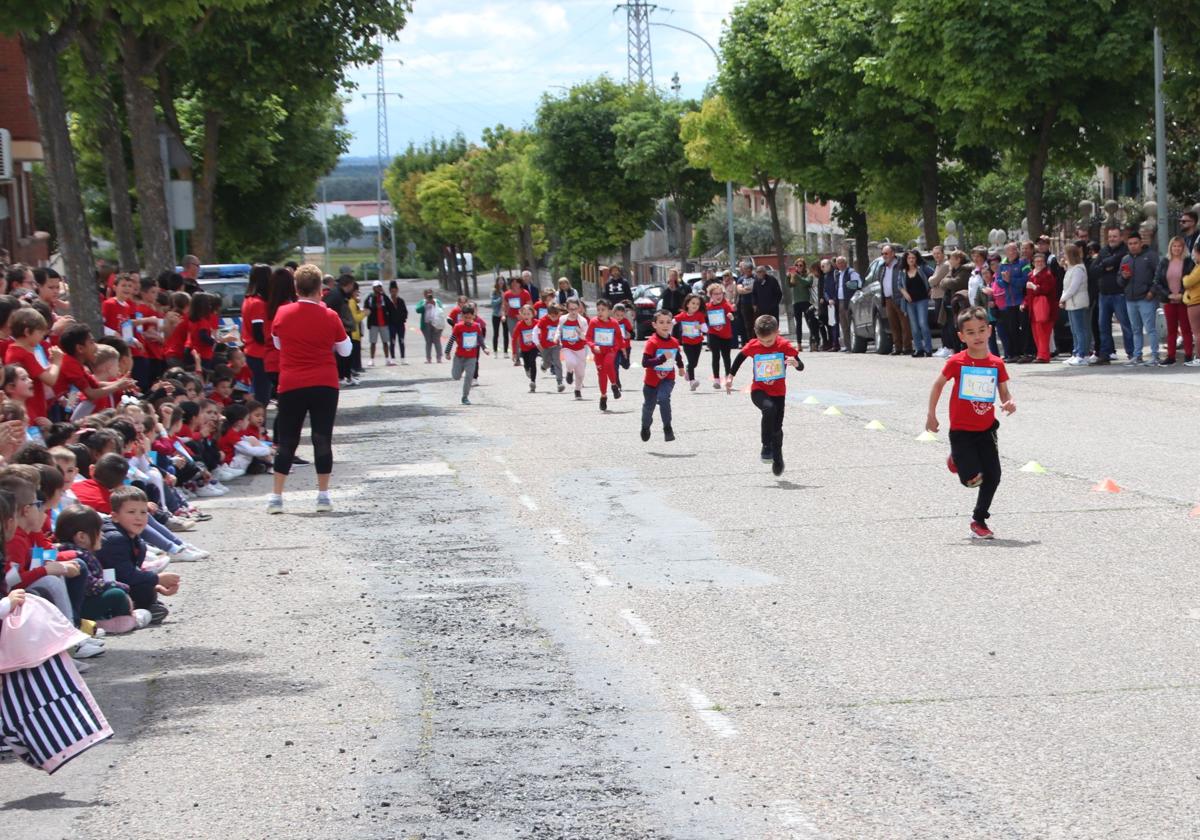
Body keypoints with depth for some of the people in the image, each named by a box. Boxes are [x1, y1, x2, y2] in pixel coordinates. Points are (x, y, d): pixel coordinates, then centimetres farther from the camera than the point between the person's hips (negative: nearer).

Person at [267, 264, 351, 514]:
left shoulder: (282, 314, -2)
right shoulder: (329, 317, -4)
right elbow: (345, 350, 6)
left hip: (291, 385, 1)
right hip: (325, 385, -1)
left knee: (286, 441, 8)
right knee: (322, 439, 4)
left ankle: (276, 497, 6)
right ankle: (323, 496, 3)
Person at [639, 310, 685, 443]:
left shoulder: (674, 342, -3)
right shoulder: (652, 343, -20)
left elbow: (678, 355, 21)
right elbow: (645, 362, -30)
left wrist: (680, 367, 32)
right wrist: (662, 358, -36)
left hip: (667, 379, 1)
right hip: (651, 380, -1)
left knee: (663, 398, -28)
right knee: (648, 406, 16)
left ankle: (668, 429, -20)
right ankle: (645, 428, 45)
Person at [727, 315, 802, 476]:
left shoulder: (784, 346, -13)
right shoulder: (752, 346, -11)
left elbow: (801, 366, -13)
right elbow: (740, 357, 9)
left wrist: (795, 363, -36)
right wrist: (730, 377, 11)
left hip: (778, 393, 1)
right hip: (759, 391, -1)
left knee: (777, 428, 8)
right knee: (769, 408, -33)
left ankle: (778, 460, 32)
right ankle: (766, 447, -22)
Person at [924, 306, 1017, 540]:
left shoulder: (996, 364, -3)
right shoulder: (957, 362, -11)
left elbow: (1004, 393, 6)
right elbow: (938, 384, 4)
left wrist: (1009, 403, -17)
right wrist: (931, 414, 3)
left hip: (986, 429, 3)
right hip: (961, 430, -3)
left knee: (993, 477, 1)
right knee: (973, 479, -11)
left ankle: (979, 520, 20)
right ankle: (957, 458, 24)